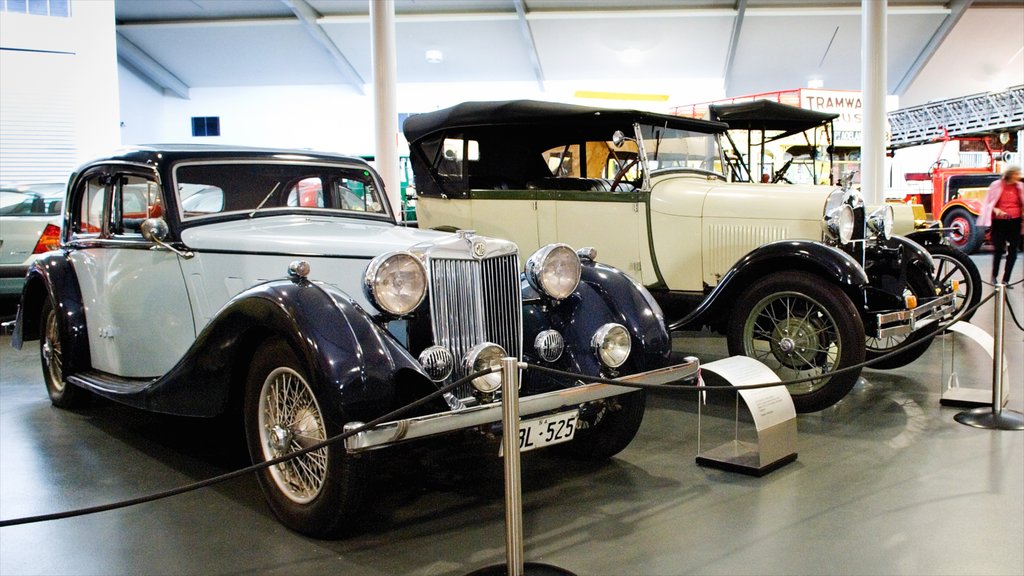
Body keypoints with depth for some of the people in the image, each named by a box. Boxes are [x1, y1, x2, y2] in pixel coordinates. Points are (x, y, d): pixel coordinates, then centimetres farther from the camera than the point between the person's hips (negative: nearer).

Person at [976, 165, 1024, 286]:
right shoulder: (997, 185, -3)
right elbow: (989, 203, 1)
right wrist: (996, 210, -18)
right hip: (999, 221, -3)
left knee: (1013, 251, 1)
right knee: (999, 249, 0)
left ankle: (1006, 279, 11)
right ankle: (994, 276, 21)